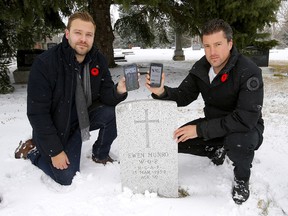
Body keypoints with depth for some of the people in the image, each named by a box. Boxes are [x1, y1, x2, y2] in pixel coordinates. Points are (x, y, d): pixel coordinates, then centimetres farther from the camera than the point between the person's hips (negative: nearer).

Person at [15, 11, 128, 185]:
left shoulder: (98, 60, -10)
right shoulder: (45, 63, -25)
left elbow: (106, 96, -9)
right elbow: (37, 113, -21)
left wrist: (118, 91, -34)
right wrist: (55, 151, -20)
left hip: (84, 116, 5)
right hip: (55, 126, -4)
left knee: (112, 112, -21)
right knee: (67, 178, -7)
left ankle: (100, 155, 6)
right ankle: (32, 150, 20)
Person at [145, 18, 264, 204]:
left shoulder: (249, 72, -27)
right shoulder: (201, 67, -8)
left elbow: (246, 119, -35)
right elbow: (183, 96, -3)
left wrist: (200, 129, -35)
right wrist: (162, 92, -26)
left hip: (246, 127, -5)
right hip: (214, 124, 6)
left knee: (238, 143, -40)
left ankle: (242, 178, -4)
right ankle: (216, 151, 16)